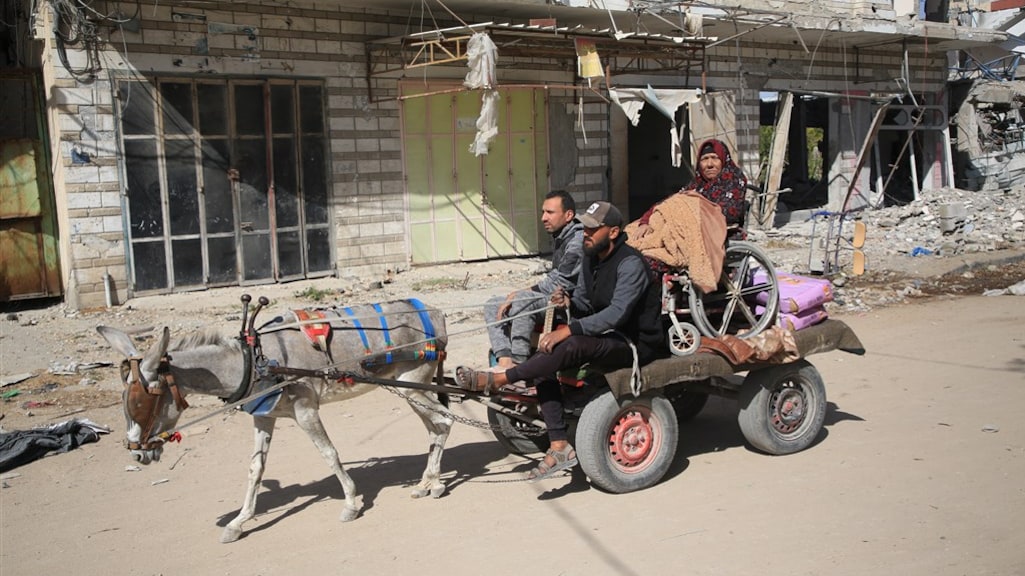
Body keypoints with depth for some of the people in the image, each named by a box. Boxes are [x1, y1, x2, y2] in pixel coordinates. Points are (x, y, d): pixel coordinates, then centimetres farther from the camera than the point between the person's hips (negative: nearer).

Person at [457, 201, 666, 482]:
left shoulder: (630, 264, -20)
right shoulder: (591, 259, 7)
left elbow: (616, 314, -30)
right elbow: (585, 304, 12)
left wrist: (568, 330, -35)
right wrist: (569, 302, -13)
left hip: (637, 344, -9)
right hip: (606, 336, 9)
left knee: (573, 346, -35)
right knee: (545, 356, -10)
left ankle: (498, 380, -26)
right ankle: (559, 447, -14)